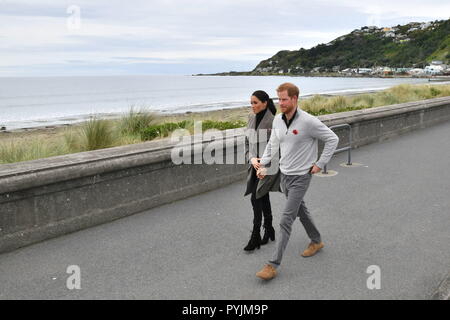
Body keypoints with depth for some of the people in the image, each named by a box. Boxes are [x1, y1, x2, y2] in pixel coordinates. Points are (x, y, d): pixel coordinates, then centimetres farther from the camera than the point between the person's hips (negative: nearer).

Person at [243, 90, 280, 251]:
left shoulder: (273, 121, -13)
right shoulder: (251, 119, 7)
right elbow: (247, 142, 11)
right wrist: (252, 159, -5)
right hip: (255, 165, 7)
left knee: (256, 198, -9)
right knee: (263, 198, 14)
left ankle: (255, 236, 1)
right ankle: (269, 230, 29)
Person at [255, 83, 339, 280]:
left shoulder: (308, 121, -20)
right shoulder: (277, 120, 0)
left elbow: (332, 139, -10)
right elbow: (272, 144, 13)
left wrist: (320, 164, -11)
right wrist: (263, 164, 3)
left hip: (301, 177, -7)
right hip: (284, 175, 7)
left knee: (286, 219, -9)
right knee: (300, 210, 23)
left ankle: (274, 264, -4)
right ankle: (316, 241, 46)